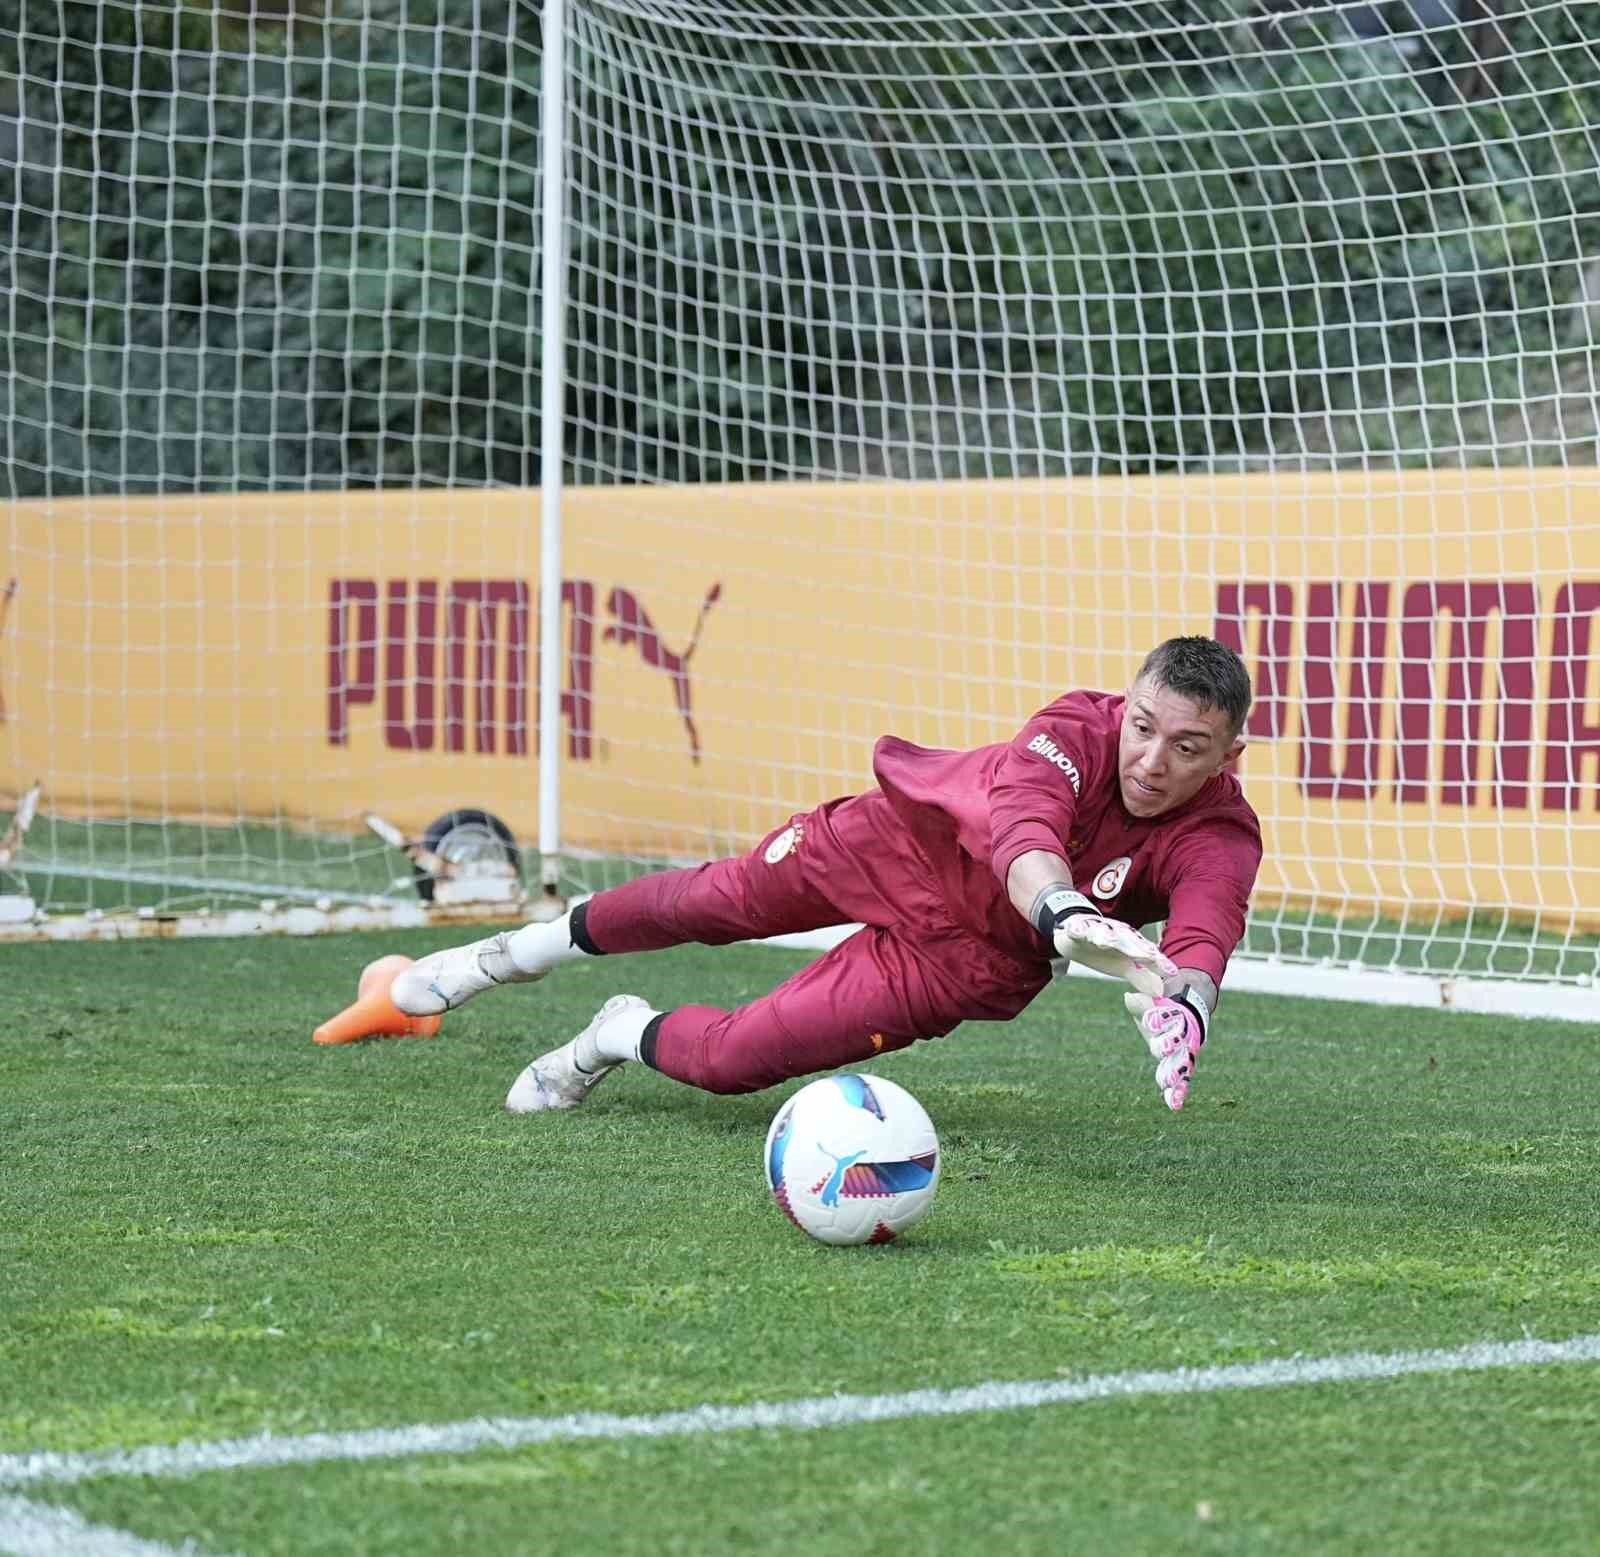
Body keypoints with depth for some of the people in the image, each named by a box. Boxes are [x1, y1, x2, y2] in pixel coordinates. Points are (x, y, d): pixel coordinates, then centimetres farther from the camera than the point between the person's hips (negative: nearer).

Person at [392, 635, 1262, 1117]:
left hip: (967, 959, 0)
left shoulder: (1218, 843, -29)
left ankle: (627, 1037, 28)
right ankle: (534, 947, 51)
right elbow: (1021, 829, -53)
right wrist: (1065, 911, -75)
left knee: (728, 1060, -8)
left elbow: (1204, 941, -49)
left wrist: (1181, 1008, -73)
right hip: (906, 837, 0)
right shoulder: (1076, 732, -33)